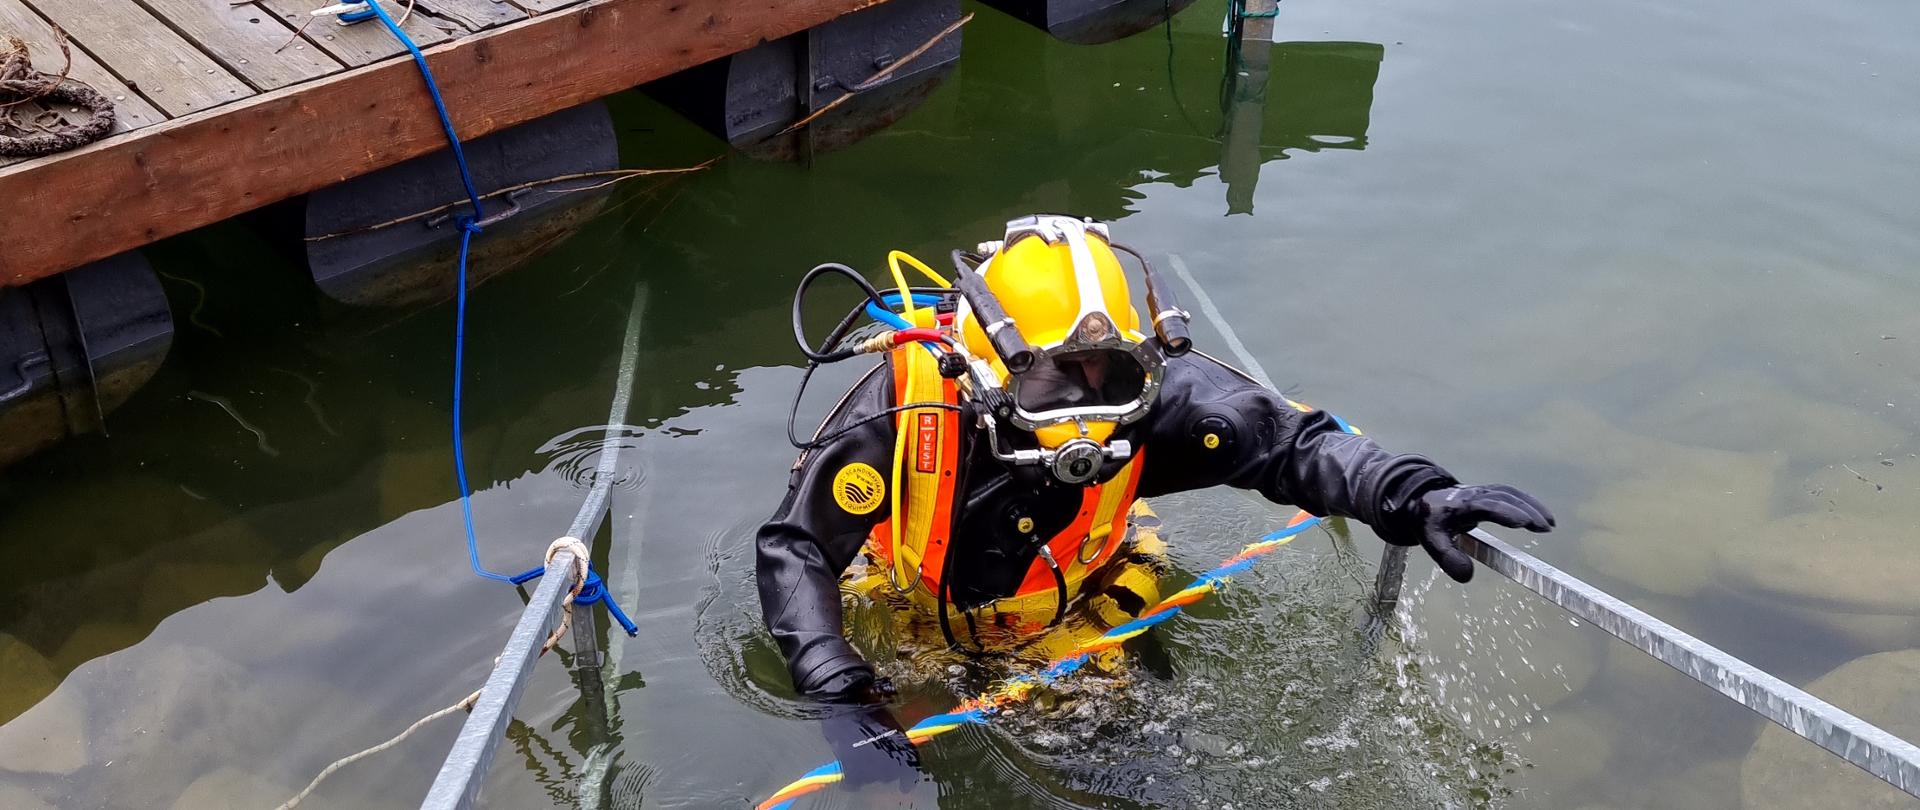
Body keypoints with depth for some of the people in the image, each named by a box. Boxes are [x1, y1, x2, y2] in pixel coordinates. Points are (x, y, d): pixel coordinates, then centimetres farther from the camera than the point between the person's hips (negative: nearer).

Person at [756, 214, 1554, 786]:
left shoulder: (1152, 395, -30)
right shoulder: (905, 404, -38)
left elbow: (1286, 439, -29)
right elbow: (795, 549, -32)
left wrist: (1414, 498, -47)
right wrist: (844, 700, -43)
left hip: (1074, 608, 2)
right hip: (916, 615, -1)